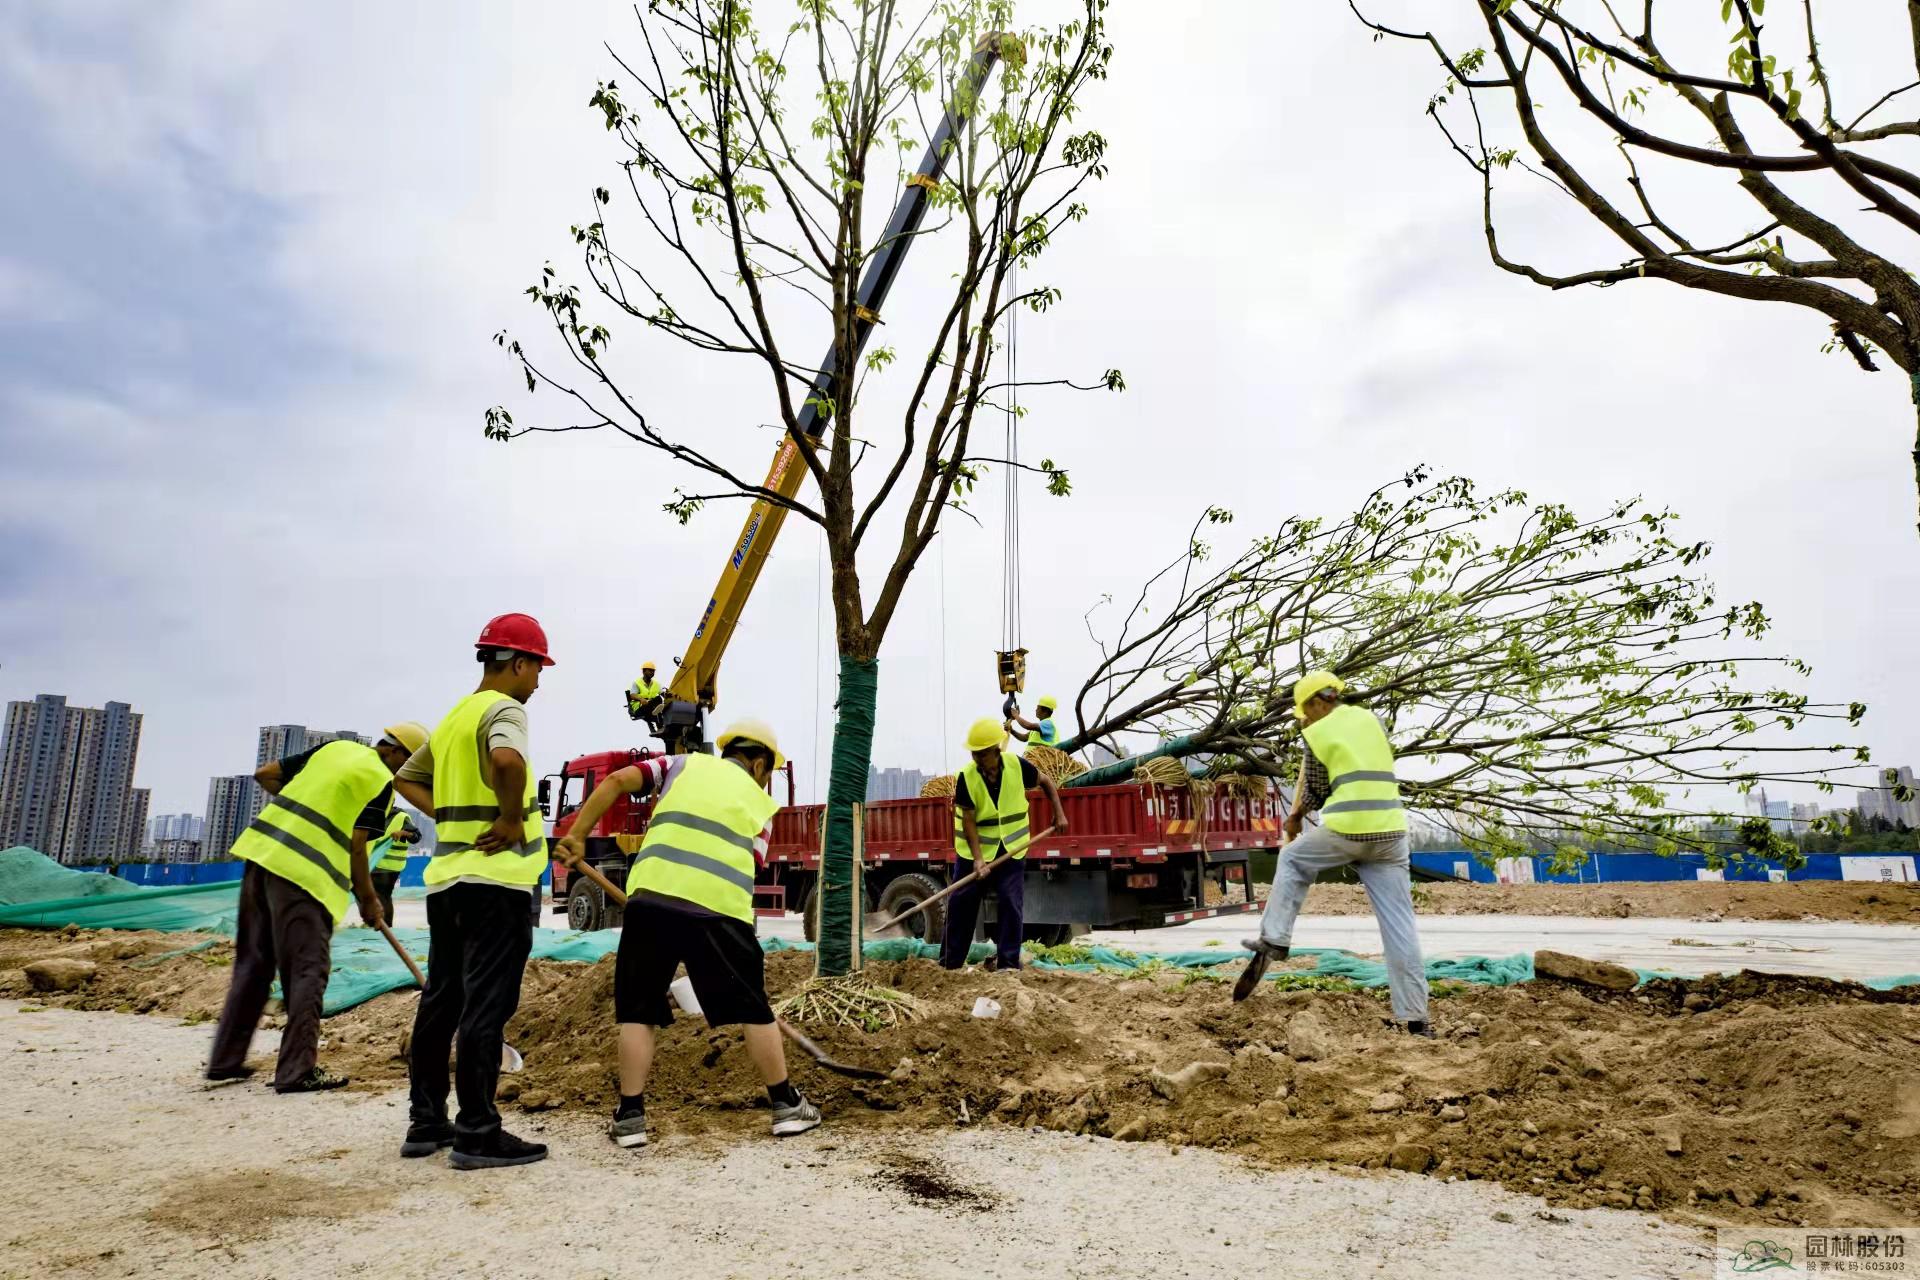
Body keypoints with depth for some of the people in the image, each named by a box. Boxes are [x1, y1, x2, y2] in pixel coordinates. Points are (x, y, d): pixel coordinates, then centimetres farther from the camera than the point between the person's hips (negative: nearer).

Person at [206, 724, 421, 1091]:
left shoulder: (336, 748, 15)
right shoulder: (381, 781, -4)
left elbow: (264, 774, 16)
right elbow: (356, 847, -9)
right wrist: (368, 900, 2)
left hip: (261, 852, 8)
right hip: (304, 872, -8)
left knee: (253, 963, 17)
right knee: (307, 972, -1)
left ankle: (225, 1060, 24)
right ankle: (298, 1071, 0)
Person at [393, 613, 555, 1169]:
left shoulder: (454, 717, 18)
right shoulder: (503, 708, -10)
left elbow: (407, 779, 25)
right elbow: (506, 759, -32)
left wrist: (456, 817, 13)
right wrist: (512, 818, -18)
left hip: (447, 875, 9)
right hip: (495, 878, -9)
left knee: (441, 999, 13)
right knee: (486, 1005, -5)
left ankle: (425, 1123, 22)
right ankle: (477, 1132, 0)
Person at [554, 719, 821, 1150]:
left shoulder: (684, 765, 22)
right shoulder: (760, 803, 22)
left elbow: (616, 782, 8)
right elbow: (749, 867, 13)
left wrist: (577, 836, 10)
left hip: (652, 895, 0)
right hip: (720, 908, 0)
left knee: (638, 1010, 15)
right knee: (753, 1010, 14)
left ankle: (630, 1117, 16)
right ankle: (786, 1106, 23)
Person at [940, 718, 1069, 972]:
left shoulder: (1016, 765, -12)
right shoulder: (966, 777, -16)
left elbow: (1046, 781, 7)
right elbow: (968, 820, -16)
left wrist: (1059, 814, 1)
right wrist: (977, 858, -23)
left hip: (1011, 851, 1)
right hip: (973, 852, -1)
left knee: (1011, 905, -3)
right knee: (961, 905, 4)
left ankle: (1008, 964, 4)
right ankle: (949, 963, 16)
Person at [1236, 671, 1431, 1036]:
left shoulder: (1316, 734, 3)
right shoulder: (1372, 719, 16)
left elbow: (1315, 794, 7)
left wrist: (1296, 816, 27)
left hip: (1346, 830, -4)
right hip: (1389, 831, 4)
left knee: (1293, 860, 25)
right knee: (1399, 924, 5)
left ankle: (1274, 940, 18)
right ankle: (1415, 1017, 4)